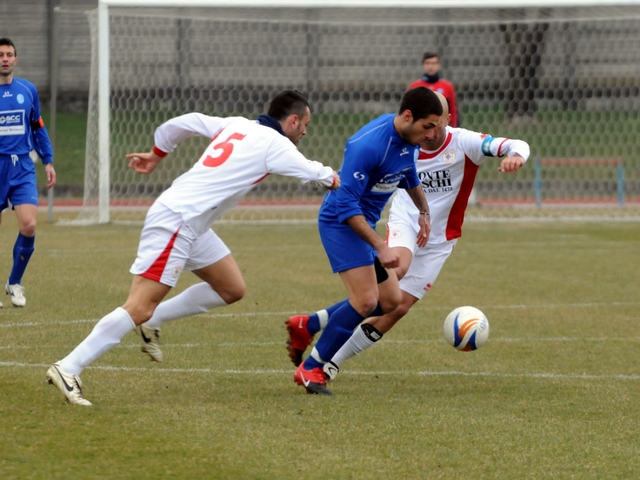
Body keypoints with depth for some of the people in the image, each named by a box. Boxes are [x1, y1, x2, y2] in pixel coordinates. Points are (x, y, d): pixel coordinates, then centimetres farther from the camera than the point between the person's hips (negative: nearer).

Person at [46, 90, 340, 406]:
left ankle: (153, 321, 16)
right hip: (175, 222, -10)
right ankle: (69, 368, -15)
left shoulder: (237, 125, 14)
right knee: (140, 308, -14)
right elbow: (312, 172, 0)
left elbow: (183, 123, 18)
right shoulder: (275, 144, -8)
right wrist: (330, 178, 23)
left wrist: (157, 154, 33)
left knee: (232, 289, 14)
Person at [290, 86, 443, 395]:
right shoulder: (368, 145, -29)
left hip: (365, 223, 9)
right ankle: (310, 369, -7)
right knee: (366, 300, -19)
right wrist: (380, 247, -32)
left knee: (390, 302, 7)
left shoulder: (410, 140, -1)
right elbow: (347, 206, -29)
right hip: (341, 223, -9)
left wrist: (423, 212, 29)